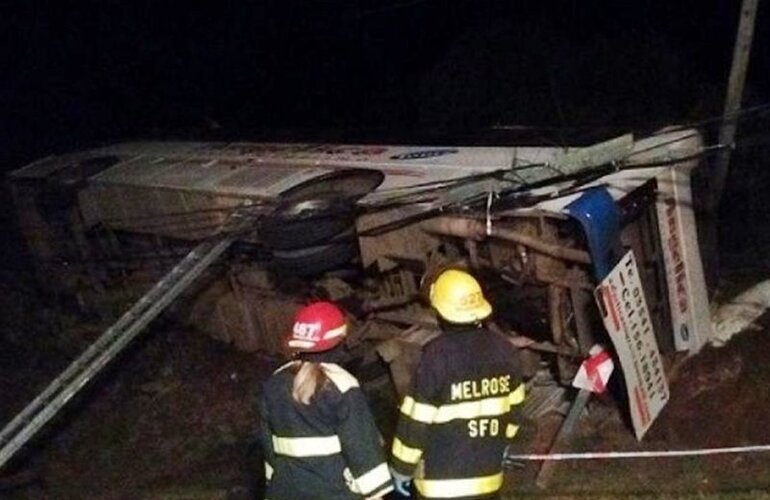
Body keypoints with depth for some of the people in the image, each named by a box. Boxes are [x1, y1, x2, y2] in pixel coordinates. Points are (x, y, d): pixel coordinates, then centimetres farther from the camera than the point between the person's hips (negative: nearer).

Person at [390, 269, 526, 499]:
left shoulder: (437, 356, -21)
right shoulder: (502, 349, -3)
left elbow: (415, 419, -16)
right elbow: (513, 407, 9)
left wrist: (402, 467, -3)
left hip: (442, 476, -5)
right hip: (488, 473, 5)